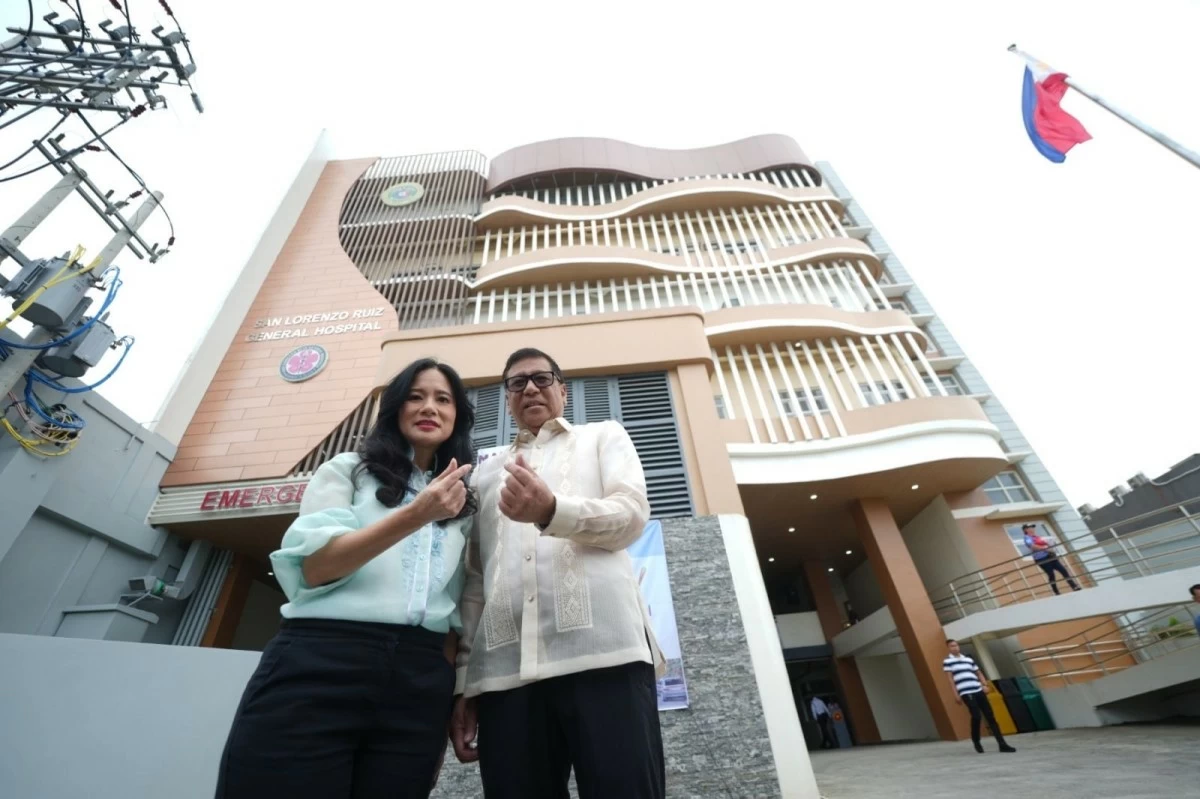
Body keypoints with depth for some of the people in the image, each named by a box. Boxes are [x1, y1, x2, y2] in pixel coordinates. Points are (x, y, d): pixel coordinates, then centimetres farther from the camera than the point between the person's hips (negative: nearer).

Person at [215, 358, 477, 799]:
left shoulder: (463, 503, 17)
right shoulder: (349, 468, 10)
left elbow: (455, 612, 15)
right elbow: (312, 565, -5)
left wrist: (451, 699, 8)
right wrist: (415, 516, -19)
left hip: (418, 679, 3)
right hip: (320, 663, -2)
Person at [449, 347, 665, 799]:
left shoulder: (603, 437, 16)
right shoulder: (488, 472, 24)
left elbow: (632, 514, -3)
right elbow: (474, 579, 19)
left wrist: (552, 511, -21)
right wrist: (462, 678, 11)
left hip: (602, 649, -3)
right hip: (504, 667, 3)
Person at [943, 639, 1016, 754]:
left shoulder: (969, 659, 18)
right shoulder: (947, 661, 1)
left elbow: (979, 673, 22)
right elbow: (950, 679, -2)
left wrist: (985, 685, 5)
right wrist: (956, 694, -7)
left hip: (978, 691, 5)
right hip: (966, 693, -5)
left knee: (990, 716, 1)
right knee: (976, 716, -13)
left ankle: (1002, 744, 8)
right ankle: (976, 741, 11)